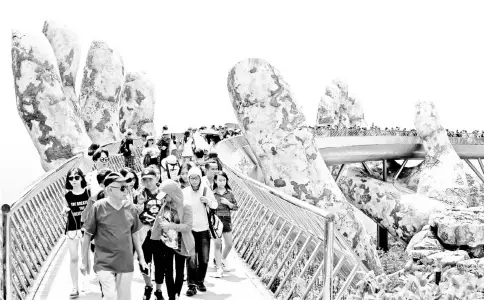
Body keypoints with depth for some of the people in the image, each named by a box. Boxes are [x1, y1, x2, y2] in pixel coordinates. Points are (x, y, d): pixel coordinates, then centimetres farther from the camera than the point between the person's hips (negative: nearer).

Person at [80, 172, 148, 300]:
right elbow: (87, 235, -1)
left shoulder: (130, 207, 2)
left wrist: (141, 257, 13)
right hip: (104, 264, -4)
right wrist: (84, 262, 2)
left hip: (126, 264, 4)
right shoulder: (98, 207, -8)